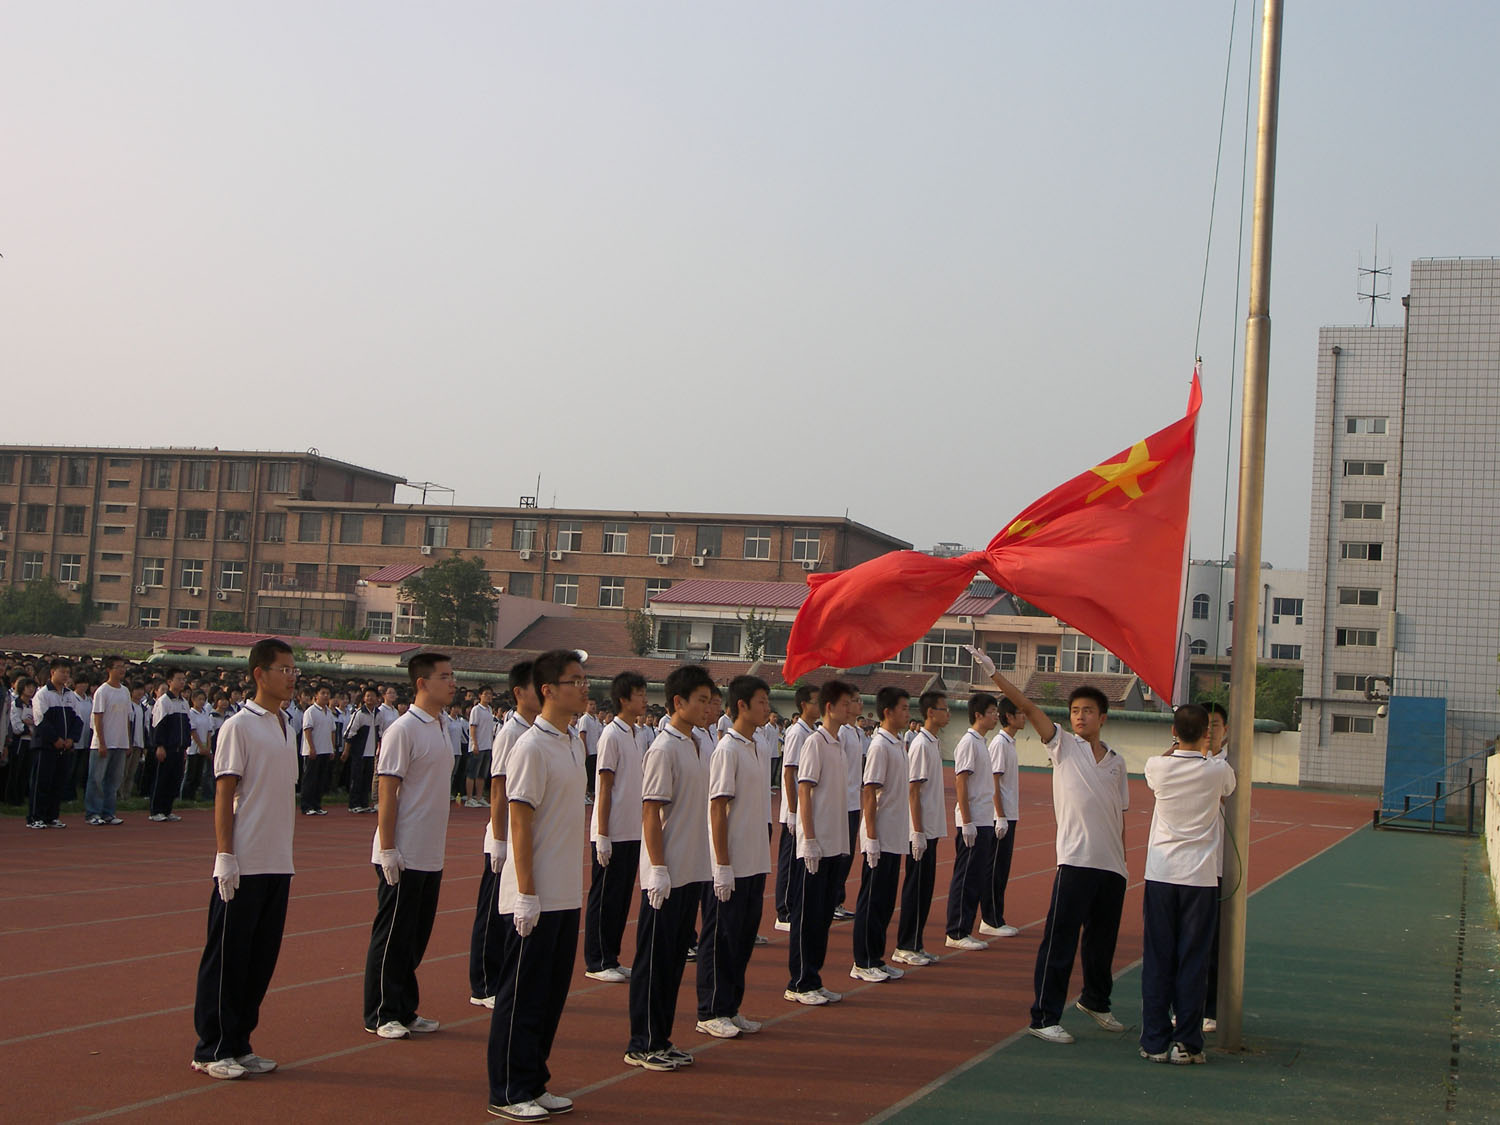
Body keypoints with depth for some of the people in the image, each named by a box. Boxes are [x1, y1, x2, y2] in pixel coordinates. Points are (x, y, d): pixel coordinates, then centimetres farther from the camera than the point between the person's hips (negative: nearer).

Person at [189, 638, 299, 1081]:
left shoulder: (287, 727, 13)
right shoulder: (239, 726, -8)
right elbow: (223, 794, -10)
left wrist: (286, 850, 16)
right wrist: (225, 857, -15)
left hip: (279, 865, 7)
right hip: (243, 865, -7)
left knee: (262, 957, 11)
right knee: (227, 958, 0)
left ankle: (239, 1045, 20)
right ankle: (212, 1049, 9)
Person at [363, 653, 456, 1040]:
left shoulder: (441, 727, 12)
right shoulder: (404, 729, -14)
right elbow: (387, 791, -16)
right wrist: (387, 850, -18)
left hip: (432, 857, 8)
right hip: (403, 856, -8)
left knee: (416, 937, 13)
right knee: (392, 937, 1)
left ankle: (405, 1011, 22)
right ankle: (380, 1016, 10)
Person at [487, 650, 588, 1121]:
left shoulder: (574, 742, 12)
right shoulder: (532, 747, -15)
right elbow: (520, 823, -17)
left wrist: (573, 887, 18)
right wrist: (527, 895, -18)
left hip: (566, 896, 8)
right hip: (536, 898, -8)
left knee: (552, 993, 14)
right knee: (522, 996, 1)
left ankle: (533, 1085, 24)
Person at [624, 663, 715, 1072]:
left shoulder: (693, 745, 12)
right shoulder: (663, 750, -14)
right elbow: (651, 812, -16)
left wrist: (701, 866, 17)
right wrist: (658, 869, -19)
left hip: (691, 873, 9)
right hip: (667, 875, -9)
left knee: (675, 958, 13)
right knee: (654, 960, 0)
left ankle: (661, 1040, 21)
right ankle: (642, 1045, 8)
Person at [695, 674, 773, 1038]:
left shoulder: (753, 747, 12)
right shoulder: (727, 749, -14)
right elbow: (717, 808, -16)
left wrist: (762, 862, 17)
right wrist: (723, 866, -18)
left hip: (754, 864, 8)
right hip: (732, 867, -8)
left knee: (744, 937, 13)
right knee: (721, 939, 1)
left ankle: (730, 1009, 22)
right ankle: (711, 1014, 10)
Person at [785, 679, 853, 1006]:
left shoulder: (838, 743, 14)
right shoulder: (815, 742, -12)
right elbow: (804, 792, -15)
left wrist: (841, 841, 16)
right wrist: (810, 840, -18)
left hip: (833, 844, 8)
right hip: (816, 844, -8)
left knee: (824, 914, 11)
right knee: (807, 914, -2)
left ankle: (813, 980, 18)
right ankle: (800, 984, 5)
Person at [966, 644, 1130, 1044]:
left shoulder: (1116, 762, 14)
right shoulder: (1063, 745, 2)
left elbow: (1120, 814, 18)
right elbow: (1027, 707, -8)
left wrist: (1122, 861, 16)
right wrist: (993, 673, -18)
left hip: (1112, 866, 5)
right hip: (1075, 861, -5)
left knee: (1102, 940, 15)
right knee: (1060, 941, -6)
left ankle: (1095, 1001, 37)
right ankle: (1044, 1017, 0)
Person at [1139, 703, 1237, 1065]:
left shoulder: (1157, 766, -4)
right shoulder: (1217, 770, -6)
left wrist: (1180, 747, 36)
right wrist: (1208, 753, 32)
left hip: (1160, 874, 1)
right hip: (1201, 875, -1)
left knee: (1157, 960, 6)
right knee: (1193, 962, 3)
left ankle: (1155, 1041, 8)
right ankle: (1187, 1043, 5)